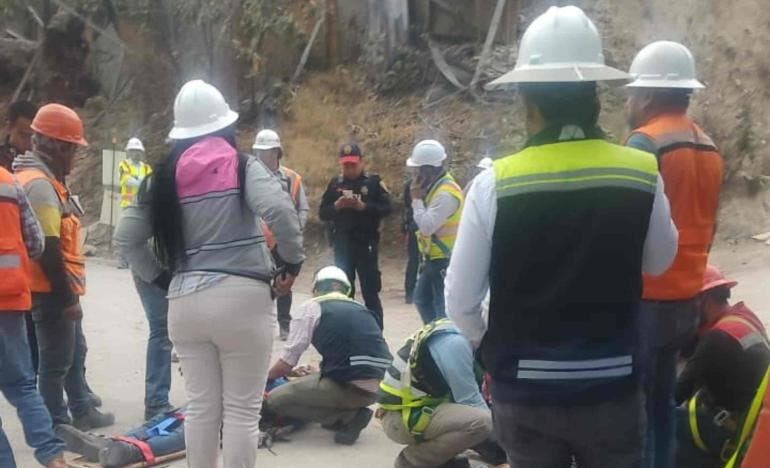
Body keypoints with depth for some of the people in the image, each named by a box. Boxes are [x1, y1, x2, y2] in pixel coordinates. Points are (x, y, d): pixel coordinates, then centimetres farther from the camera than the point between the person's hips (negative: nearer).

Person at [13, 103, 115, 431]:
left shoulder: (44, 180, 14)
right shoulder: (40, 185, -19)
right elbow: (47, 250, -24)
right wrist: (67, 296, -20)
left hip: (59, 290, 11)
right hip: (52, 293, -11)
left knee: (75, 353, 22)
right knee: (56, 361, 0)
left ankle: (83, 412, 36)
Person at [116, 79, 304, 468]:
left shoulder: (164, 177, 9)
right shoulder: (243, 166, -3)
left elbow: (127, 238, 10)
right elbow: (279, 210, -20)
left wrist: (161, 279, 15)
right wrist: (293, 261, -6)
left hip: (185, 300, 4)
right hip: (241, 298, -4)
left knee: (201, 406, 14)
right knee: (242, 409, 5)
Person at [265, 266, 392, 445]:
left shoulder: (312, 307, 3)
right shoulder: (362, 309, 21)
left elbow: (288, 360, 2)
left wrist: (267, 376, 22)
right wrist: (315, 373, 44)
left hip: (352, 388, -8)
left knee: (275, 400, 5)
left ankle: (348, 416, -2)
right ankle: (351, 411, 10)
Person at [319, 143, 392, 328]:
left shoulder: (374, 181, 0)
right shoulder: (335, 183, 8)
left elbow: (386, 208, -8)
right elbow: (322, 213, 6)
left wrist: (364, 206, -21)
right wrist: (336, 206, -13)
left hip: (367, 243, -3)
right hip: (342, 243, 3)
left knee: (370, 291, 0)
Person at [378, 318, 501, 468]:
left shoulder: (455, 333, 6)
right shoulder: (454, 342, -22)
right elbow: (470, 403, -18)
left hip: (416, 406, 10)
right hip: (402, 417, -10)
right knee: (481, 422, -27)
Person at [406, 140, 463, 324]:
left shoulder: (446, 193, -24)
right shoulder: (437, 185, 9)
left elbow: (427, 226, -26)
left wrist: (417, 199, -19)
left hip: (445, 260, -11)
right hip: (434, 258, 11)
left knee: (443, 309, -7)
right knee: (422, 299, 21)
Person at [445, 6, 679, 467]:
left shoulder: (494, 184, -13)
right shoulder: (642, 174, -9)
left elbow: (460, 301, -7)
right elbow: (660, 262, 10)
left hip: (525, 389, -1)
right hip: (613, 387, 1)